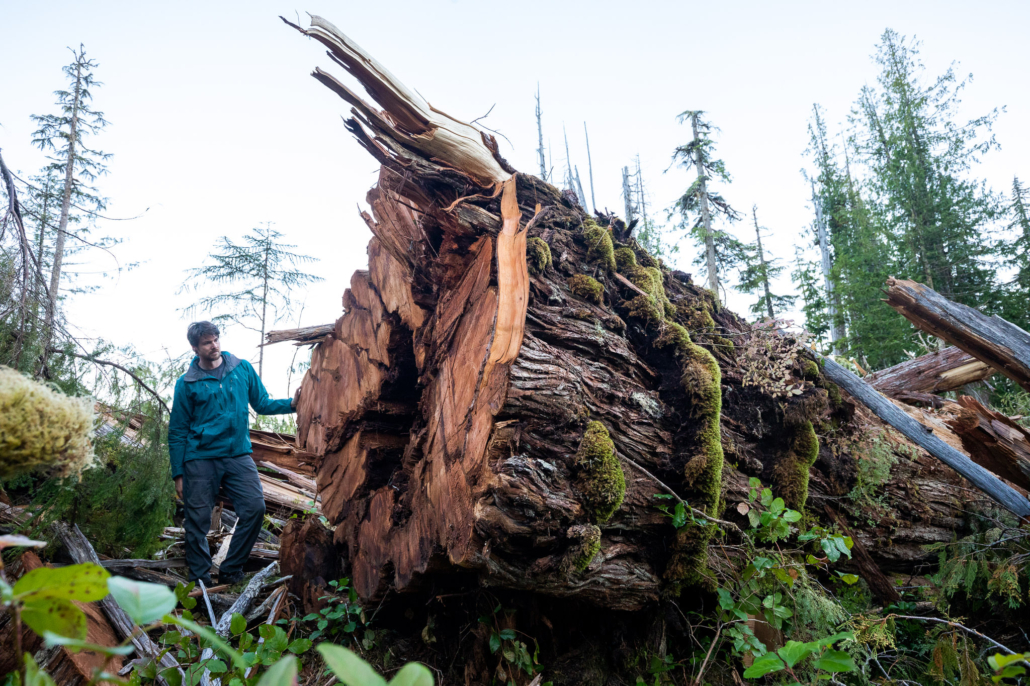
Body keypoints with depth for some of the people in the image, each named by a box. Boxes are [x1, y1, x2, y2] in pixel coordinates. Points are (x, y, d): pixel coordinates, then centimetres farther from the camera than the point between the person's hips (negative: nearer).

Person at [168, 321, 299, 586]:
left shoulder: (242, 368, 7)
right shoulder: (187, 383, 1)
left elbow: (262, 404, 12)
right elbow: (177, 431, 4)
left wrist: (291, 404, -8)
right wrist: (178, 474, 1)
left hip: (238, 454, 2)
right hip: (200, 458, -2)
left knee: (255, 507, -11)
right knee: (198, 521, 1)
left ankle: (230, 571, 6)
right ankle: (199, 581, 19)